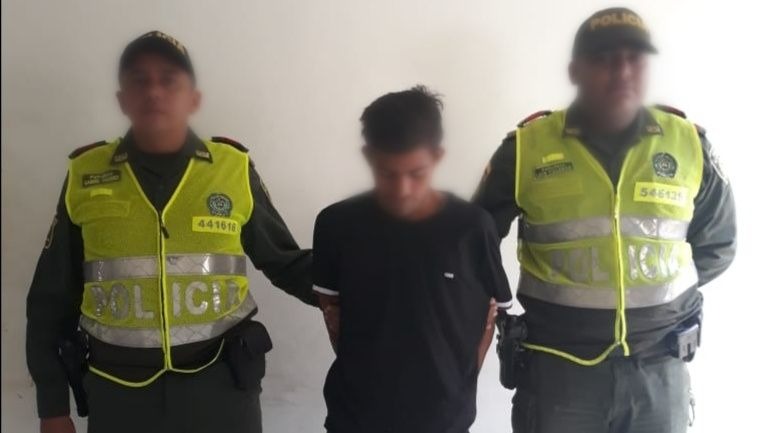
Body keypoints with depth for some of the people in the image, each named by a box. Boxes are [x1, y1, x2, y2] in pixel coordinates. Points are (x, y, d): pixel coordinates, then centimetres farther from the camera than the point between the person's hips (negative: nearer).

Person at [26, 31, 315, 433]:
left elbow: (286, 263, 4)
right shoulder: (85, 176, -1)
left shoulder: (233, 169, -4)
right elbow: (52, 298, 6)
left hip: (220, 384, -1)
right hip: (118, 390, 1)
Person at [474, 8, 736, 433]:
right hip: (558, 366, -2)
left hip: (659, 367, 3)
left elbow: (717, 243, 13)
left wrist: (663, 289, 2)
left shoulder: (689, 144, -1)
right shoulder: (527, 146, -7)